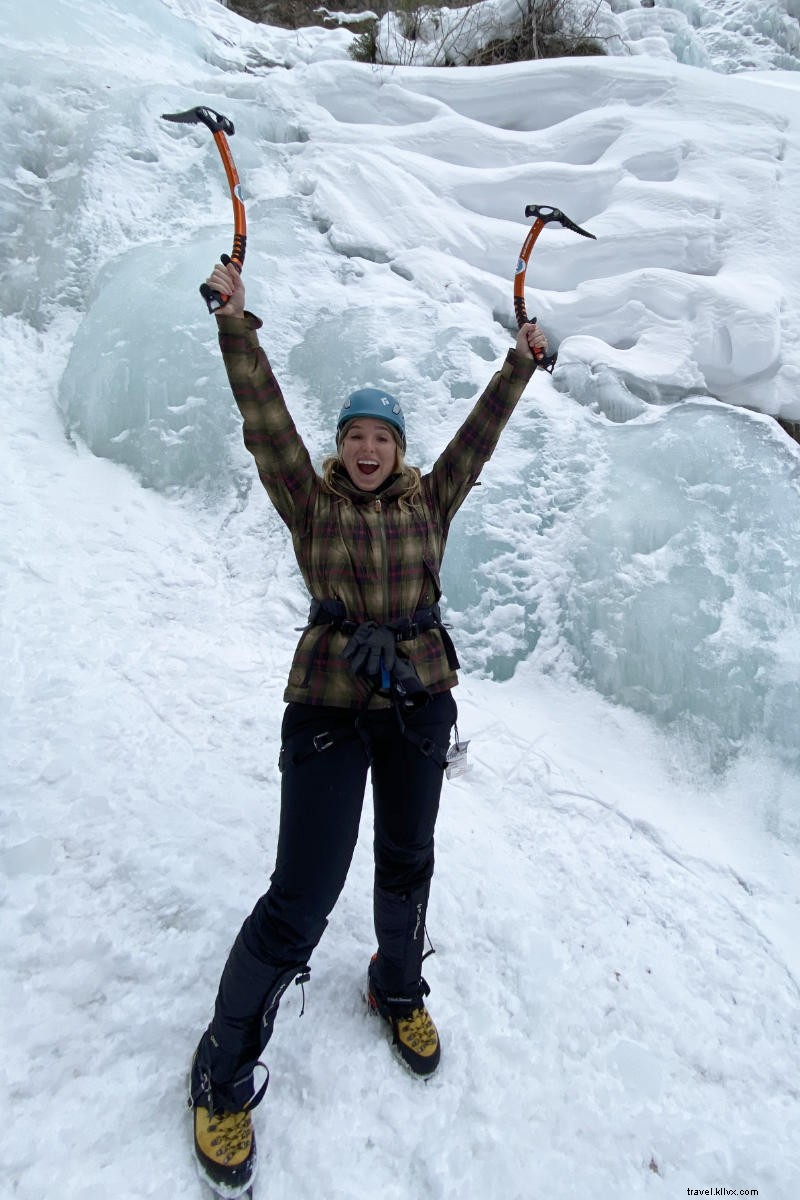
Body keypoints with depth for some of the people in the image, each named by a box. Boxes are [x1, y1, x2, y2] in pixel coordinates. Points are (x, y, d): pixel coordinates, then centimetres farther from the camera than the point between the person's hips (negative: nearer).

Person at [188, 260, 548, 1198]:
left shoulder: (430, 503, 6)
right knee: (300, 901, -5)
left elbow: (480, 432, 6)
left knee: (407, 865, 19)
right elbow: (265, 421, -7)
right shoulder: (311, 505, -1)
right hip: (328, 707, -3)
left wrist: (521, 362, 7)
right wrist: (236, 321, -9)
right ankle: (225, 1074, 19)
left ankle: (398, 989, 49)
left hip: (420, 704, 4)